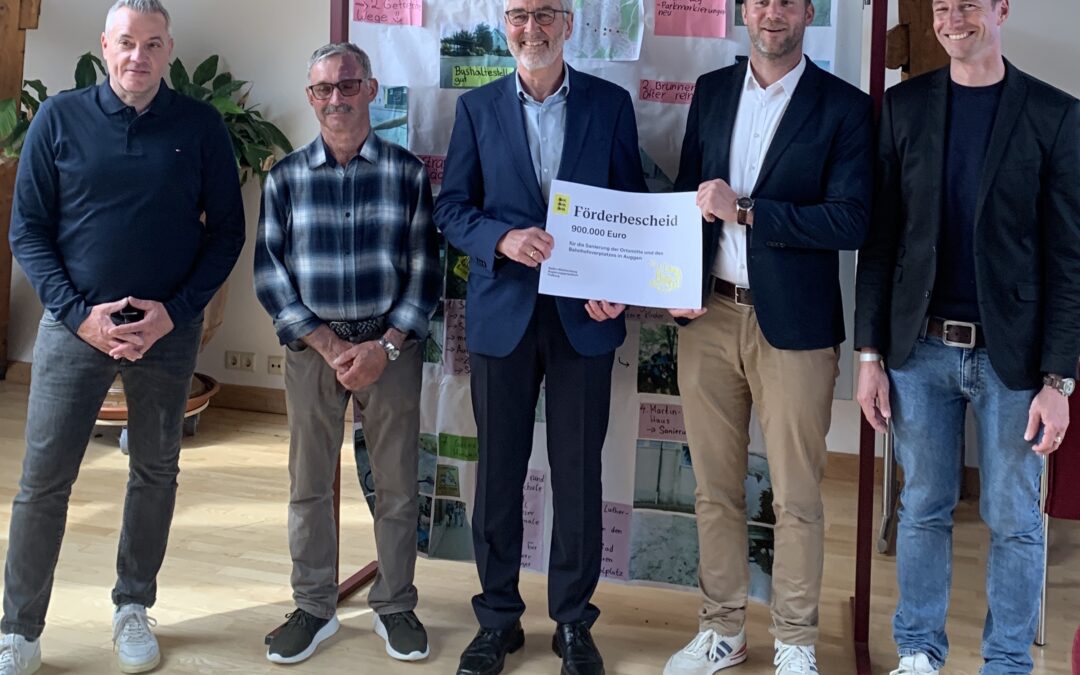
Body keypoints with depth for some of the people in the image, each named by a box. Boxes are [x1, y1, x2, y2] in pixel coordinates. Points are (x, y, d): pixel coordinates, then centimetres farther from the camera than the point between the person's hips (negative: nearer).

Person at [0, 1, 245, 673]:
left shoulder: (202, 127, 0)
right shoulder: (59, 119, 0)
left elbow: (227, 231, 2)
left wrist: (175, 310, -9)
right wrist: (79, 313, -12)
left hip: (169, 330, 1)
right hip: (76, 325, -1)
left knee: (156, 473, 11)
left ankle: (134, 608, 29)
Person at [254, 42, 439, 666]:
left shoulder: (408, 172, 1)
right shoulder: (286, 177, 4)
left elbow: (425, 269, -1)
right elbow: (271, 272, 1)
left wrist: (384, 347, -10)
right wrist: (329, 345, -9)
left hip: (392, 343, -1)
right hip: (312, 344, 1)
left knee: (397, 483, 5)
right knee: (310, 483, 7)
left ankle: (396, 607, 20)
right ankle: (314, 609, 21)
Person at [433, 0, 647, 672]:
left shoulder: (611, 104, 4)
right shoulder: (478, 107, 6)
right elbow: (452, 206, 4)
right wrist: (503, 238, -15)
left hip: (584, 314, -1)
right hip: (503, 312, 1)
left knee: (578, 472, 5)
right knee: (499, 470, 8)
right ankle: (498, 617, 23)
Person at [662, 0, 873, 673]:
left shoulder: (844, 107, -3)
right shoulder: (711, 91, 11)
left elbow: (851, 221, -12)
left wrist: (744, 210, -16)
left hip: (792, 323, -4)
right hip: (708, 315, 4)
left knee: (797, 498, 4)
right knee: (715, 489, 12)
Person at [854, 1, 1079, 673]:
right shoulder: (904, 106, 4)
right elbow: (880, 238, 5)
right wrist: (870, 353, 1)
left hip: (1011, 354, -2)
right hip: (919, 348, 2)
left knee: (1015, 522, 7)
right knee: (924, 509, 12)